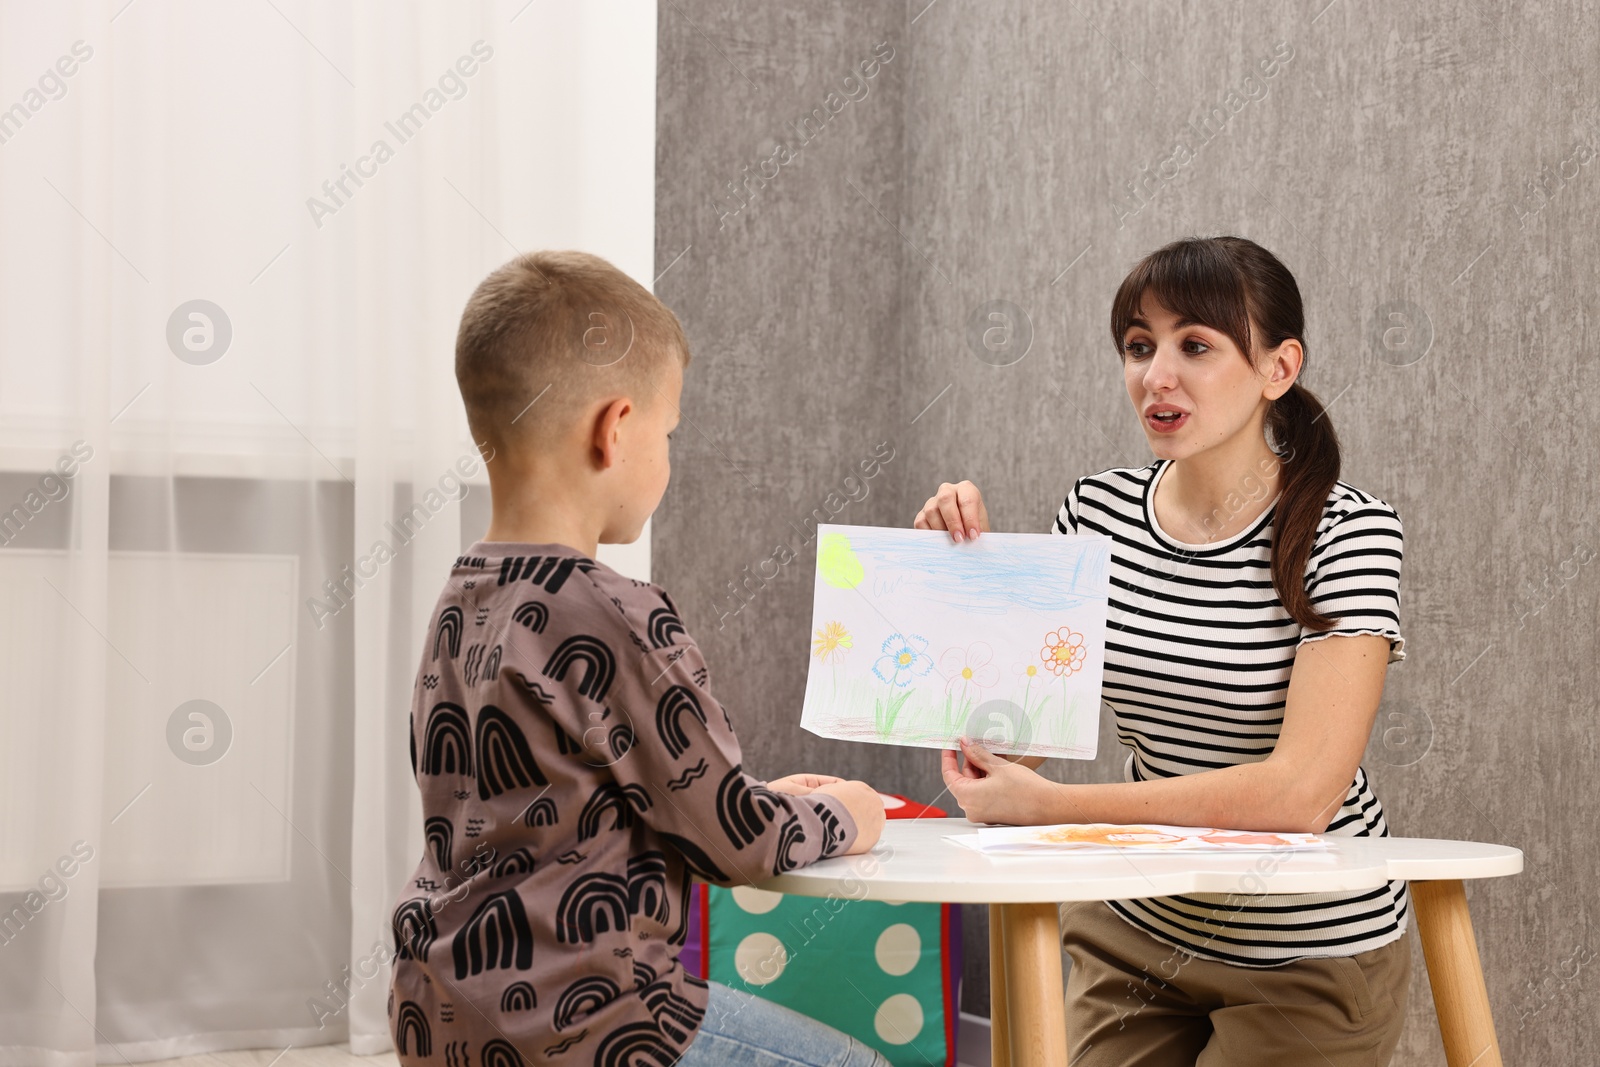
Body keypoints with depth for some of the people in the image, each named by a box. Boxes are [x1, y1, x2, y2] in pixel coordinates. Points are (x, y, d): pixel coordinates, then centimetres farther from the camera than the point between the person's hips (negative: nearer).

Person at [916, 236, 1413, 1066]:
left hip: (1309, 958, -4)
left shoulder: (1345, 532, -19)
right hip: (1134, 935, 4)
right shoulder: (1097, 513, -5)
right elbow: (1014, 741, -1)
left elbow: (1302, 792, -28)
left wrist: (1050, 806, -29)